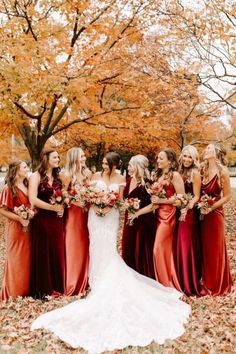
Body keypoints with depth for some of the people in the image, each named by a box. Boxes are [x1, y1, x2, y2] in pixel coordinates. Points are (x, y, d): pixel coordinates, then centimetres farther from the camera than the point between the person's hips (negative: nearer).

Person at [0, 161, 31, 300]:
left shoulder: (27, 186, 9)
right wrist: (20, 218, -19)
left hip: (29, 227, 6)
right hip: (16, 228, -6)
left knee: (28, 259, 10)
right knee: (16, 260, 3)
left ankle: (27, 289, 22)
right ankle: (14, 292, 16)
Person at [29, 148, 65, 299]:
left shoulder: (58, 176, 12)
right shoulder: (36, 176, -6)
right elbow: (33, 199, -16)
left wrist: (62, 207, -2)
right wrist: (53, 208, -16)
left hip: (57, 220, 5)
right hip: (42, 220, -5)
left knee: (58, 253, 8)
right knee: (43, 254, 3)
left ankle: (57, 286, 20)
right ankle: (42, 289, 14)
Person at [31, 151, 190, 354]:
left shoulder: (120, 179, 0)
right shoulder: (96, 176, 3)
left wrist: (109, 207, -17)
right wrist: (95, 206, -14)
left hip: (111, 215, -1)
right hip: (96, 214, 1)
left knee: (108, 249, -2)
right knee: (97, 247, 3)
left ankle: (107, 283, 8)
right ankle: (98, 281, 13)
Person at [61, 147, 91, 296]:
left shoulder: (88, 173, 7)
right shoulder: (67, 175, -9)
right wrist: (77, 201, -17)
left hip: (85, 213, 5)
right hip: (73, 213, -5)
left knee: (84, 247, 10)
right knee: (73, 248, 0)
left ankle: (83, 282, 22)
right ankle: (72, 285, 11)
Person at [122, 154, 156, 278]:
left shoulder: (147, 183, -15)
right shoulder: (129, 180, 7)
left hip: (144, 221, -7)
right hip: (130, 220, 7)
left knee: (142, 252, 1)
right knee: (129, 251, 11)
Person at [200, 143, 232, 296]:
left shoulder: (222, 171, -11)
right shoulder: (203, 170, 5)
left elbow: (227, 196, -9)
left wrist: (211, 207, -15)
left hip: (214, 213, -5)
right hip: (202, 213, 5)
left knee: (215, 249, 5)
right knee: (204, 248, 11)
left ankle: (218, 285, 21)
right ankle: (206, 281, 27)